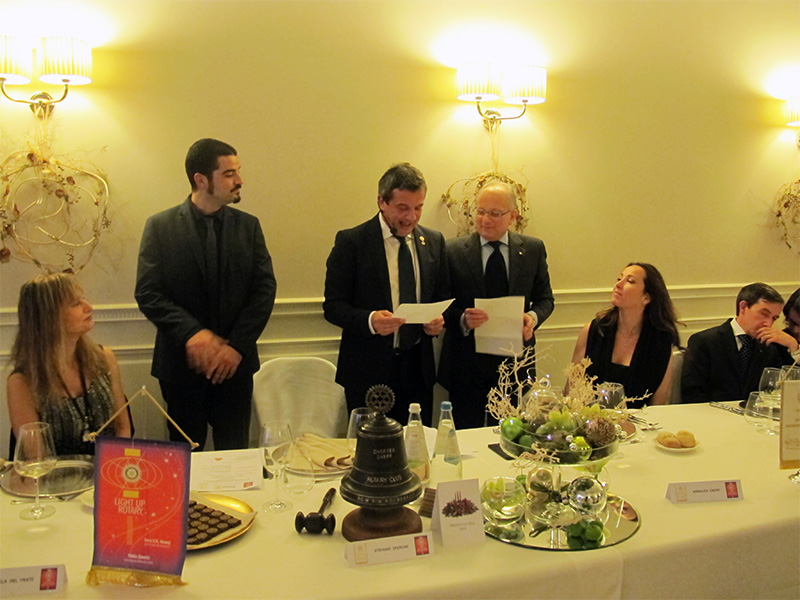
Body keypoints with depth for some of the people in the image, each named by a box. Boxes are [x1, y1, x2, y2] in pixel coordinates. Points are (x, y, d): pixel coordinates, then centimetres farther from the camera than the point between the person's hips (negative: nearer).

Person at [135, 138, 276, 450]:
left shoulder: (248, 226, 3)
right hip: (181, 363, -1)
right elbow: (148, 294, -7)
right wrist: (192, 334, -20)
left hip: (235, 363, 2)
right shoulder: (160, 226, -2)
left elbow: (265, 289, -2)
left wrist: (237, 346, -12)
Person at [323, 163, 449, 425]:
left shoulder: (434, 241, 7)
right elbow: (333, 305, -7)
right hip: (369, 370, -4)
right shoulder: (351, 242, -6)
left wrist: (439, 319, -7)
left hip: (418, 368, 4)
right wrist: (369, 320, -25)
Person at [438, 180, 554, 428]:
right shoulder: (453, 251, -2)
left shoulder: (533, 249, 5)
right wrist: (463, 319, -20)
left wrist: (533, 317, -10)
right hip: (467, 366, -2)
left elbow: (545, 298, 11)